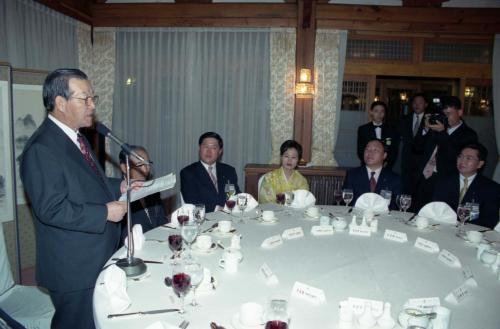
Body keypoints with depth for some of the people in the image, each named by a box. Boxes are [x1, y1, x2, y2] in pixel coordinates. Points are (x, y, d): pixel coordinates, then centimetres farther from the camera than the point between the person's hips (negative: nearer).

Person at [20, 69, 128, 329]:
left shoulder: (75, 138, 10)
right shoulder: (41, 149, -21)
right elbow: (51, 209, -26)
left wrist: (118, 187, 6)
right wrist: (105, 213, -22)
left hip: (97, 258, 9)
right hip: (74, 267, -9)